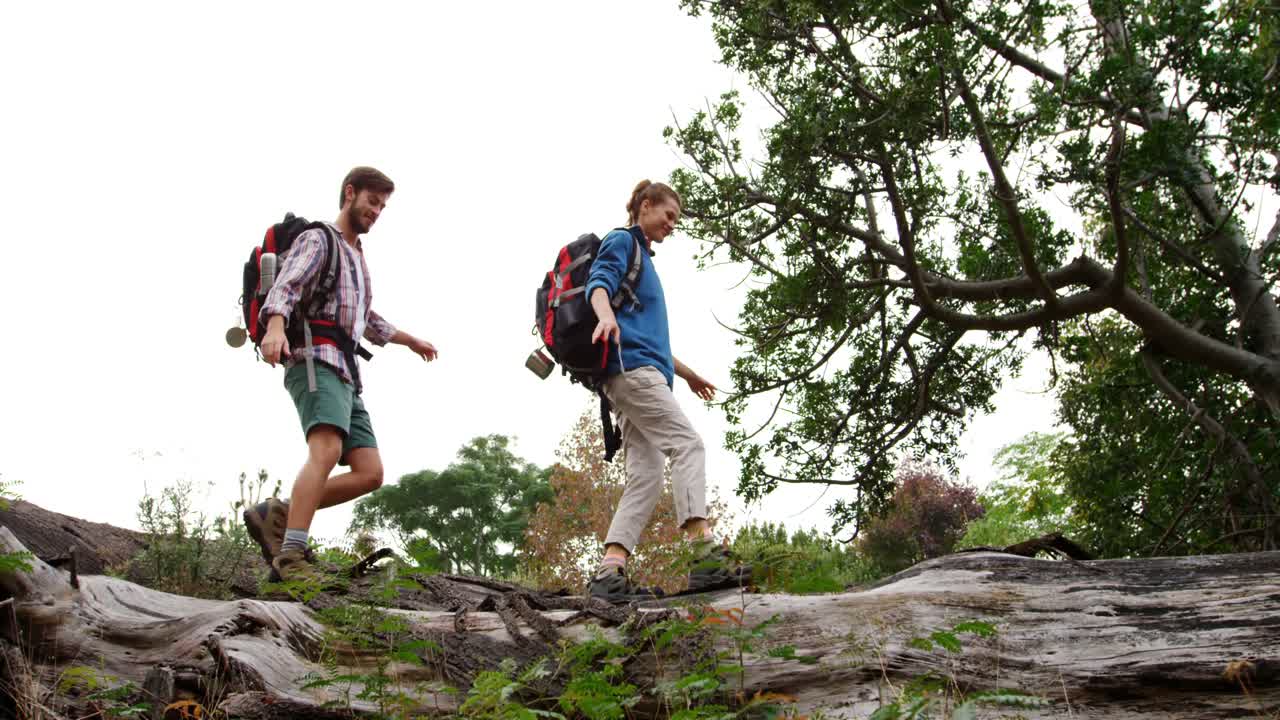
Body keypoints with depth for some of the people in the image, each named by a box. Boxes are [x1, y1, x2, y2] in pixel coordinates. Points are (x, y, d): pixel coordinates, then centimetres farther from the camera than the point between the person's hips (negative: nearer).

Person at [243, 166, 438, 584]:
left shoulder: (357, 258, 32)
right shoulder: (317, 241, 6)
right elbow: (284, 287, -14)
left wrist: (410, 340, 56)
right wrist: (275, 326, -35)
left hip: (345, 374, 9)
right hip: (316, 361, -9)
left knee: (369, 474, -6)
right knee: (326, 451, -31)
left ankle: (276, 515, -5)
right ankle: (292, 557, -39)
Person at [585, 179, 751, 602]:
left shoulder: (643, 257, 34)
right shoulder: (622, 241, 7)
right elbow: (599, 282, -14)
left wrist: (687, 373, 43)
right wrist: (606, 315, -36)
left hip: (641, 372, 9)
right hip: (631, 366, -9)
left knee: (646, 474, -3)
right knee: (687, 444, -20)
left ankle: (610, 571, -12)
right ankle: (705, 555, -32)